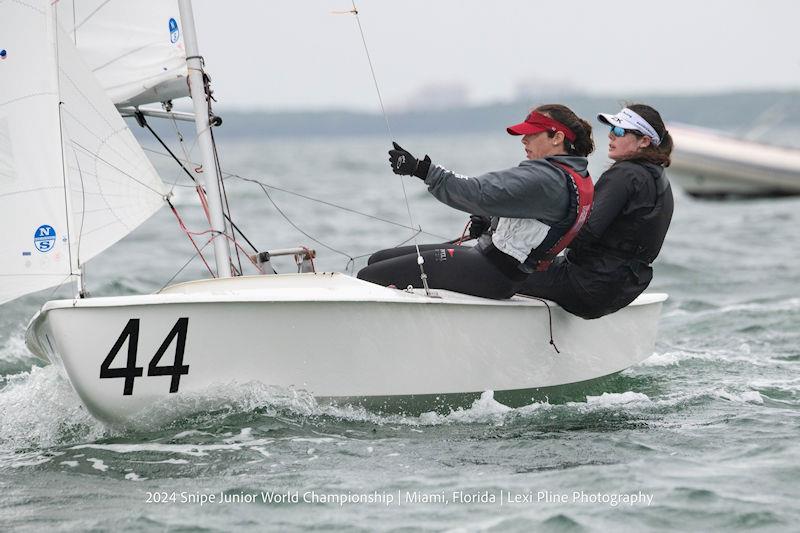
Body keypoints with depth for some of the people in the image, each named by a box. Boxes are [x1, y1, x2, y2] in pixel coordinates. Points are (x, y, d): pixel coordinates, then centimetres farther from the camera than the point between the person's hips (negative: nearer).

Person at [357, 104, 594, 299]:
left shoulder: (547, 178, -20)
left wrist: (421, 169, -26)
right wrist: (489, 224, 8)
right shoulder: (578, 177, 12)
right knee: (378, 259, 13)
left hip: (492, 275, -11)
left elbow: (479, 193, -28)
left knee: (369, 277, -15)